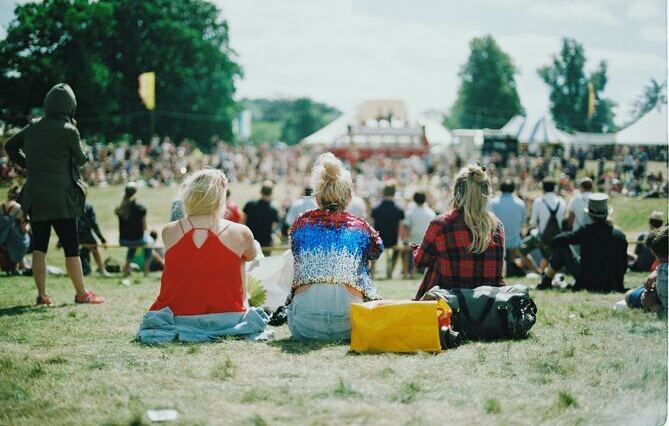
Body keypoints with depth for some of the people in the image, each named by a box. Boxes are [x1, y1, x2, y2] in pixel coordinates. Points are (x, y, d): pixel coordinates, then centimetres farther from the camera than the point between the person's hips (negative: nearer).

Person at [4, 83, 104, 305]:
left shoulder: (33, 127, 6)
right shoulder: (68, 131, -11)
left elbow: (10, 146, 18)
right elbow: (81, 159, 3)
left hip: (35, 196, 5)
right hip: (61, 197, -5)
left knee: (39, 246, 9)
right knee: (71, 247, 3)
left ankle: (42, 295, 10)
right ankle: (81, 294, 10)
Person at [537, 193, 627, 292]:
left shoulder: (585, 232, -13)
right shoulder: (620, 236, -6)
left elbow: (557, 240, -12)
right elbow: (623, 265, 1)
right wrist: (618, 284, 15)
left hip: (587, 282, -3)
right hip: (610, 285, 3)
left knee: (562, 247, 8)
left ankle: (546, 281, 21)